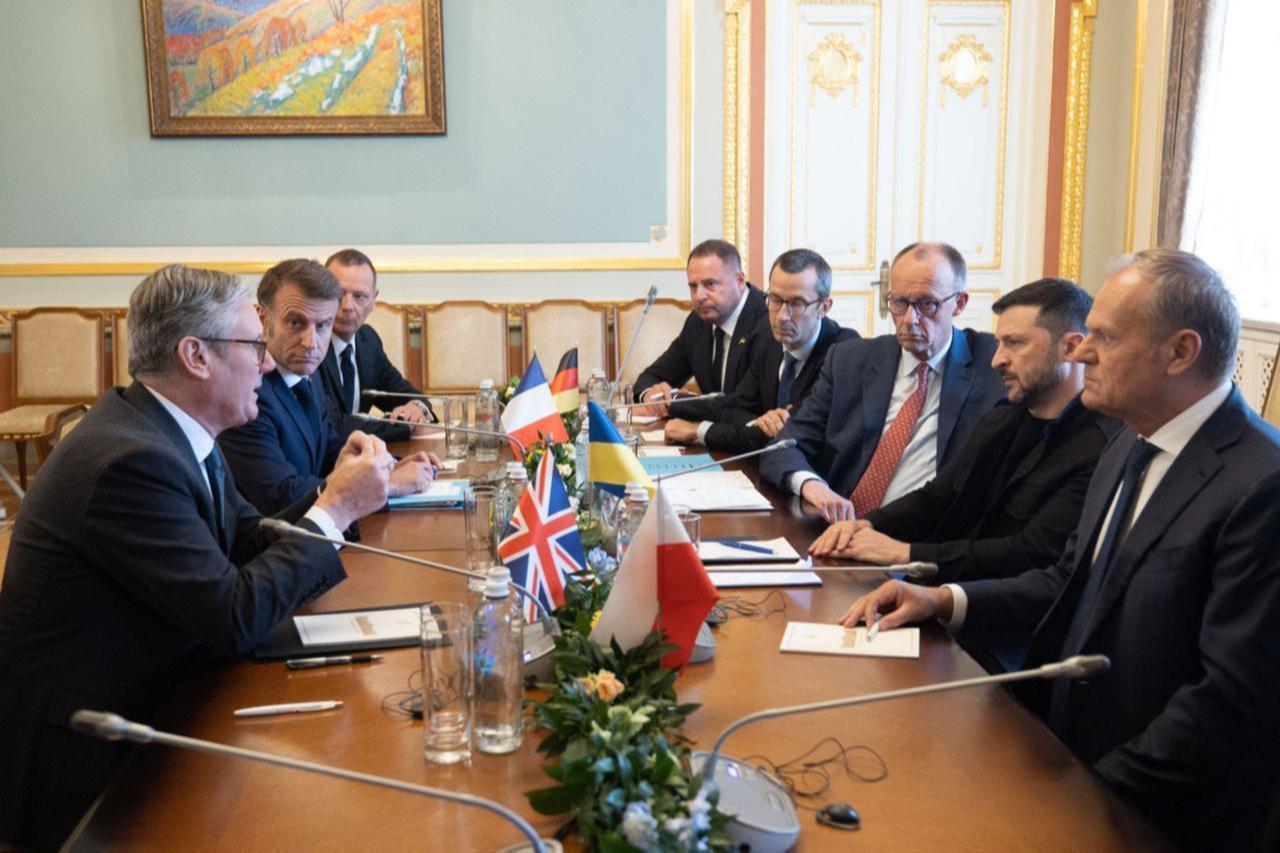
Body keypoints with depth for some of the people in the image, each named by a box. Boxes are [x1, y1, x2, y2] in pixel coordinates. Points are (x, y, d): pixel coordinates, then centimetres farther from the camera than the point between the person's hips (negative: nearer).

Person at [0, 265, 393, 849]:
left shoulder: (169, 430, 2)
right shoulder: (129, 459, -26)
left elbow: (250, 544, 7)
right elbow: (237, 618, -26)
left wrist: (337, 492, -7)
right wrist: (335, 510, -18)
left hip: (139, 705, 8)